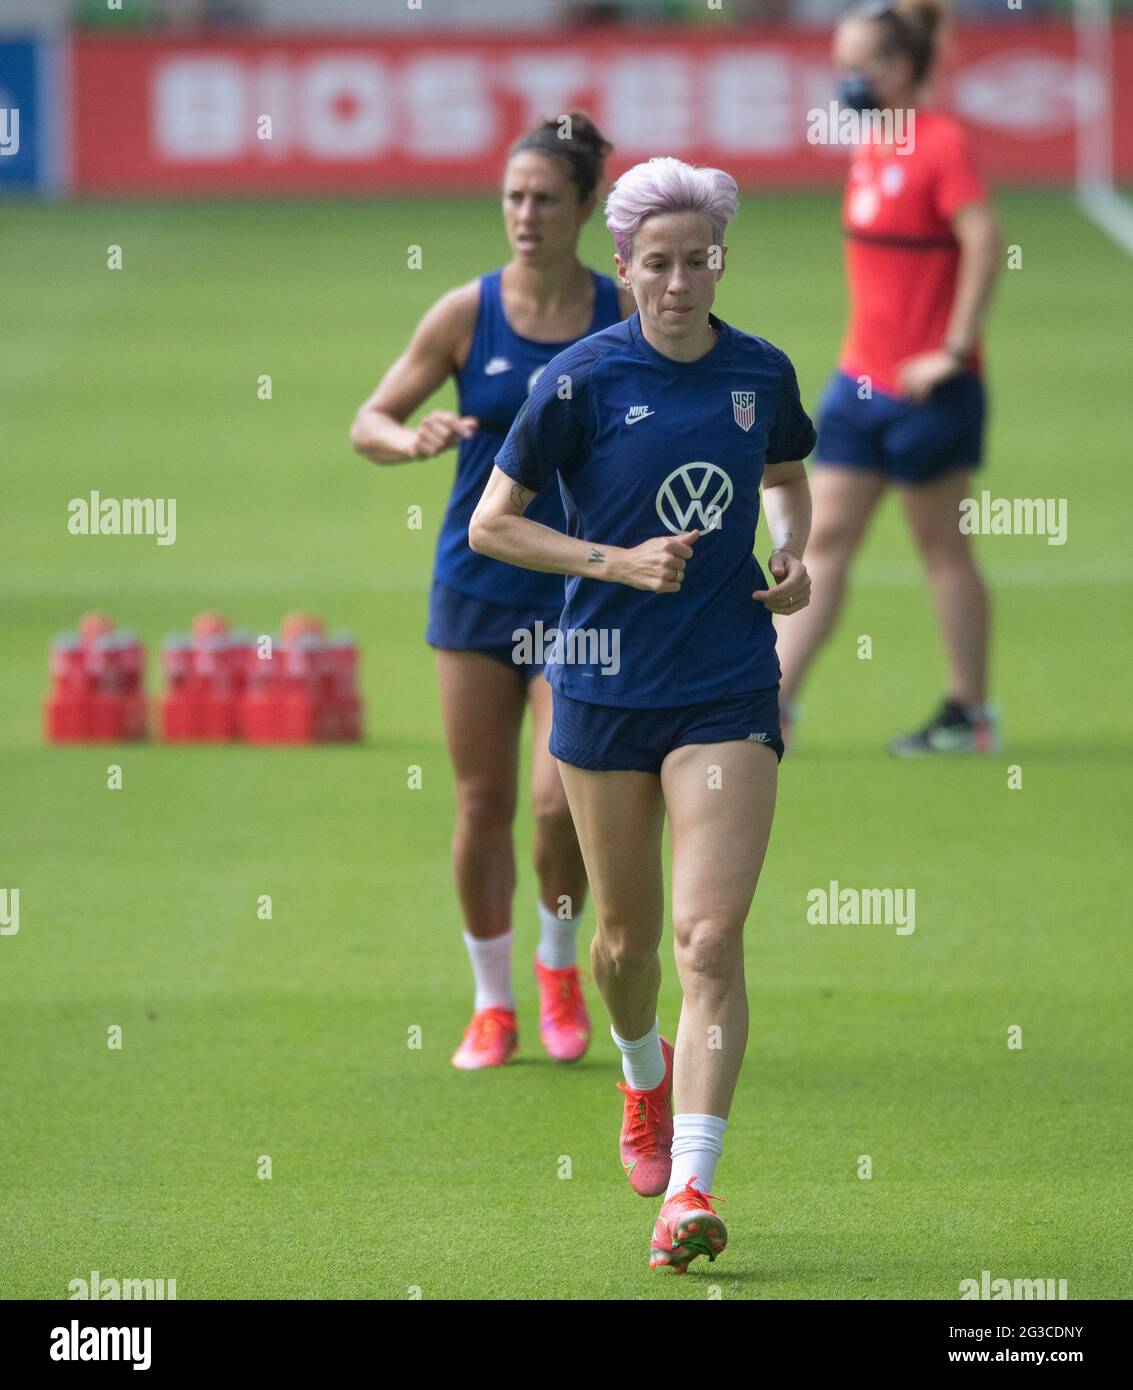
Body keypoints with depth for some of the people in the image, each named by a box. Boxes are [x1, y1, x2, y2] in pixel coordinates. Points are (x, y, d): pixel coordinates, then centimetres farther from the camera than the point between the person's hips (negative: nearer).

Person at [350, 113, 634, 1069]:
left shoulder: (627, 319, -4)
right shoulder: (467, 315, -3)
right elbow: (369, 422, 1)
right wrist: (414, 440, -21)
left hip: (582, 590, -1)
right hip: (478, 586, 1)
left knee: (561, 796, -13)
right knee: (484, 803, 3)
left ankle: (559, 963, 16)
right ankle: (493, 1005, 19)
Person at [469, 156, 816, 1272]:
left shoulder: (762, 374, 3)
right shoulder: (582, 379, -7)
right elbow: (491, 523, -4)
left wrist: (794, 555, 4)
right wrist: (618, 562, -14)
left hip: (729, 693, 1)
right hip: (607, 686, -1)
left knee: (710, 936, -13)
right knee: (628, 937, 12)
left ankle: (690, 1190, -17)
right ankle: (643, 1076, 47)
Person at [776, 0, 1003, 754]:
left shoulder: (941, 142, -15)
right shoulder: (873, 147, 10)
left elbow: (983, 240, -23)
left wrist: (954, 351, -22)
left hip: (925, 388, -8)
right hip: (864, 378, 8)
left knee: (943, 547, 3)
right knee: (826, 540, 4)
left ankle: (971, 714, 14)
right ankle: (777, 703, 3)